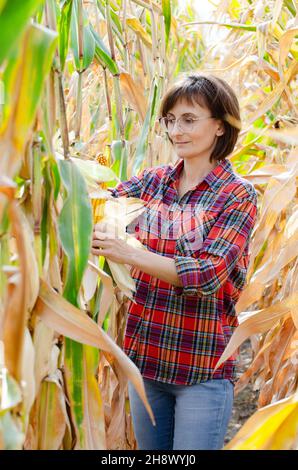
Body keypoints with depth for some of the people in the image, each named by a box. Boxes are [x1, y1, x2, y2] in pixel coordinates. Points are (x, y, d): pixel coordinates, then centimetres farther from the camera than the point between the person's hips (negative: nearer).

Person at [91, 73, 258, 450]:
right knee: (149, 451, 18)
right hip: (144, 357, 5)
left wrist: (129, 253, -30)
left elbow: (208, 275, -20)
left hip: (204, 370, -5)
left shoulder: (238, 194, -9)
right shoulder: (154, 180, 6)